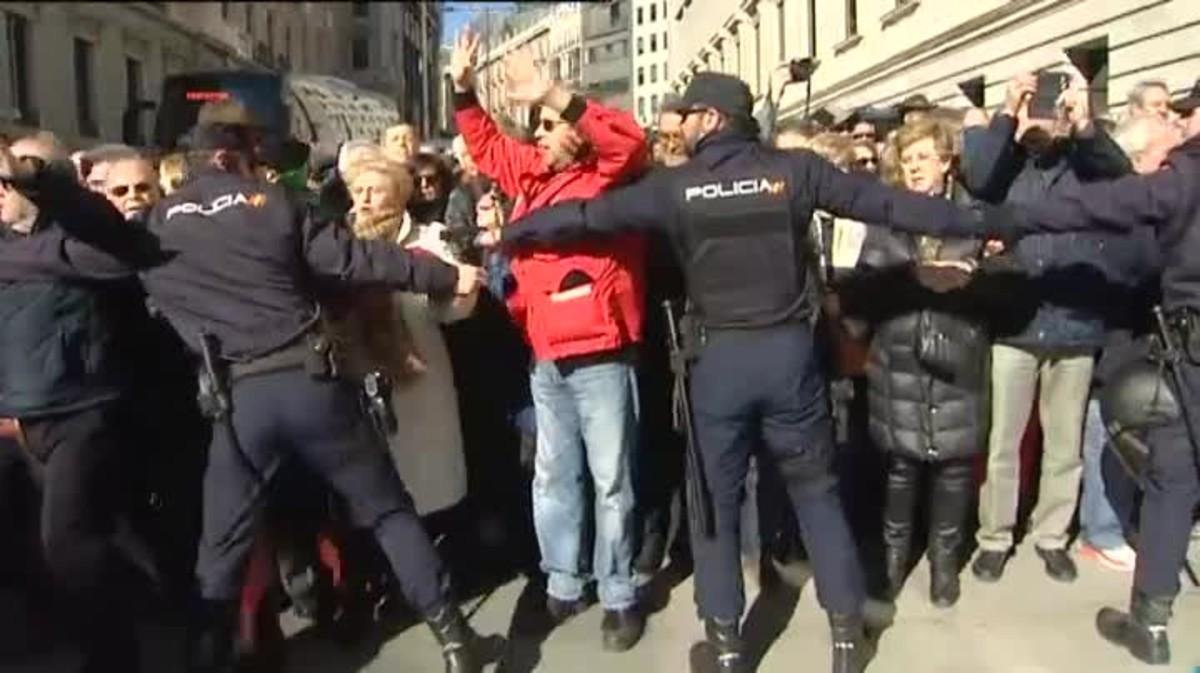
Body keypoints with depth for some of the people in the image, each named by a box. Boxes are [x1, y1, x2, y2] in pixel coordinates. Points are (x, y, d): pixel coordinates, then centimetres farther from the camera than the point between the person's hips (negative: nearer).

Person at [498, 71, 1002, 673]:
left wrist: (507, 232, 15)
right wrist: (980, 223, 8)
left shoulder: (675, 187, -3)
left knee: (715, 498, 13)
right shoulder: (796, 169, 0)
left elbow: (587, 215, 2)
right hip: (789, 350, 2)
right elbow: (887, 203, 1)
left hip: (721, 357, -1)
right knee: (815, 488, 16)